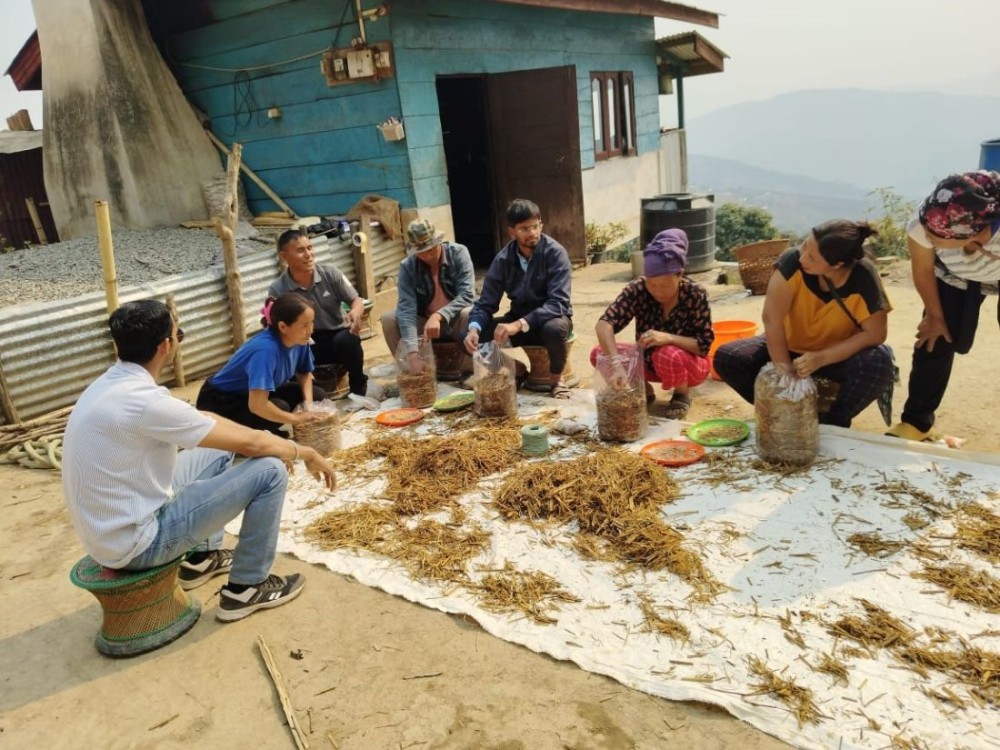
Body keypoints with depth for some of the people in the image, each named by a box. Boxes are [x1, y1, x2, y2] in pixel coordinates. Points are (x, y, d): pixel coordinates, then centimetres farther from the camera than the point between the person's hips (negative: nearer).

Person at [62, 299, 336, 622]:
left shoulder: (114, 383, 2)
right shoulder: (143, 400, -27)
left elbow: (202, 419, 13)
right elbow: (249, 444, -18)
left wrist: (270, 438, 12)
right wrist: (304, 453, -1)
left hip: (113, 526, 9)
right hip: (135, 542, -9)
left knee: (220, 450, 21)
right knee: (269, 471, -12)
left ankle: (202, 557, 31)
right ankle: (246, 587, 6)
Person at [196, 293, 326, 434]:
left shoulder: (299, 339, -14)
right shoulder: (266, 349, -36)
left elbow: (304, 374, 5)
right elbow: (257, 405, -43)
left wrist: (308, 403, -14)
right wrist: (297, 418, -31)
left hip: (258, 394, 8)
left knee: (317, 395, -4)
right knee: (280, 407, -33)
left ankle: (268, 432, 8)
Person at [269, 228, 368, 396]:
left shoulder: (330, 273, -5)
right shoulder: (277, 291, -8)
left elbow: (356, 300, 2)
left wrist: (356, 312, -24)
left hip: (338, 336, 1)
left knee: (346, 339, -36)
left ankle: (359, 387, -5)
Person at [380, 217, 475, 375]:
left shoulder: (458, 253, -15)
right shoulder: (407, 267, -14)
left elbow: (467, 294, -24)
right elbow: (406, 308, -25)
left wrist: (438, 316, -41)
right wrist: (413, 352, -39)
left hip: (456, 320, -1)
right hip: (424, 322, 2)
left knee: (470, 314, -35)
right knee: (389, 319, -22)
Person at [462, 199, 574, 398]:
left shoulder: (555, 252, -19)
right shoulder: (503, 259, -8)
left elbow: (559, 302, -28)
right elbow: (486, 303, -7)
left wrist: (520, 324, -41)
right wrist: (474, 328, -29)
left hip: (551, 317, -4)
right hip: (519, 318, 4)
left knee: (555, 329, -39)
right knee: (479, 334, -18)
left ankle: (557, 380, -7)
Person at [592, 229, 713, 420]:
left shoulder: (696, 295, -24)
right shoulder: (637, 289, -22)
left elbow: (704, 345, -22)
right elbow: (605, 323, -33)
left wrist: (668, 338, -39)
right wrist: (616, 364, -49)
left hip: (687, 363, -2)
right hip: (648, 360, 3)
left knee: (669, 356, -38)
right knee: (599, 354, -20)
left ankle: (682, 393, -2)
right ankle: (643, 389, 6)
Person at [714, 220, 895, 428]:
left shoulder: (863, 279, -27)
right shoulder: (793, 261, -28)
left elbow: (875, 333, -22)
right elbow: (772, 319, -29)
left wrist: (821, 358, -32)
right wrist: (785, 372, -28)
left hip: (839, 355, -1)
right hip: (790, 347, 1)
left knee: (879, 364, -32)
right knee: (727, 358, -20)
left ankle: (834, 421, -5)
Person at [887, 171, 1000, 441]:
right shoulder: (921, 225, -37)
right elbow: (923, 271, -16)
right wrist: (935, 316, -3)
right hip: (955, 275, 2)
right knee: (934, 342, -3)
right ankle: (916, 421, 11)